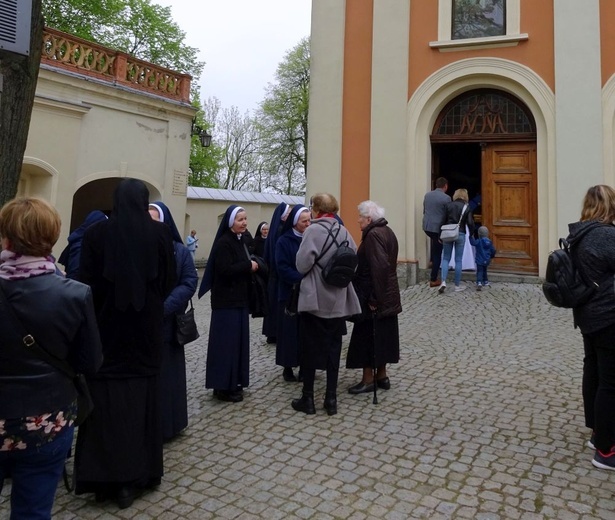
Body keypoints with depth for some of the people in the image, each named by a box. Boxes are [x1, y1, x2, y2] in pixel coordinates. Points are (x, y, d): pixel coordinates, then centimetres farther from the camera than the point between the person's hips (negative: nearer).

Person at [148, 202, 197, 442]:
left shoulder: (180, 251, 1)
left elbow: (189, 283, -4)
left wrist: (164, 307, -16)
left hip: (166, 325, 0)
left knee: (165, 376, 8)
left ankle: (165, 425, 22)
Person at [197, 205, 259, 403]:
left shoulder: (240, 241, 13)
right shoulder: (223, 243, -14)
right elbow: (225, 270, -24)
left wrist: (253, 266, -1)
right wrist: (249, 265, -14)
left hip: (239, 299, 9)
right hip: (227, 301, -9)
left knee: (237, 340, 11)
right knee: (227, 341, -4)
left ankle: (233, 382, 21)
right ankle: (223, 386, 5)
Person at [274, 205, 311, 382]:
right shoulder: (284, 241, -5)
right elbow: (283, 269, -12)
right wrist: (302, 279, -21)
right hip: (290, 293, -4)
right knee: (291, 331, 1)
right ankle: (288, 367, 12)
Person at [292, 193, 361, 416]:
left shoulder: (313, 230, -12)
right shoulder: (343, 231, 4)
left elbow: (302, 264, -17)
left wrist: (312, 271, 4)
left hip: (314, 297, -5)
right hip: (338, 300, 5)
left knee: (310, 347, 6)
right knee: (333, 347, 11)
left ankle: (308, 398, 14)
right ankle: (331, 398, 16)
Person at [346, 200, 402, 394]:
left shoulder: (373, 235, -18)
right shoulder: (388, 232, 11)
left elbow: (379, 268, -26)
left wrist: (373, 298, -22)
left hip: (372, 298, -9)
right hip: (388, 296, 10)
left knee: (367, 337, 1)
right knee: (382, 335, 15)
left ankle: (368, 379, 10)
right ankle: (381, 375, 25)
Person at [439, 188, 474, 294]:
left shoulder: (448, 205, 1)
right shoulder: (466, 208, -1)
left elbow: (443, 220, 1)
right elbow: (470, 223, -8)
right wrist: (472, 233, 11)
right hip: (460, 234, -1)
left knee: (446, 258, 9)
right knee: (458, 260, 6)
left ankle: (443, 282, -7)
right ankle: (457, 285, 11)